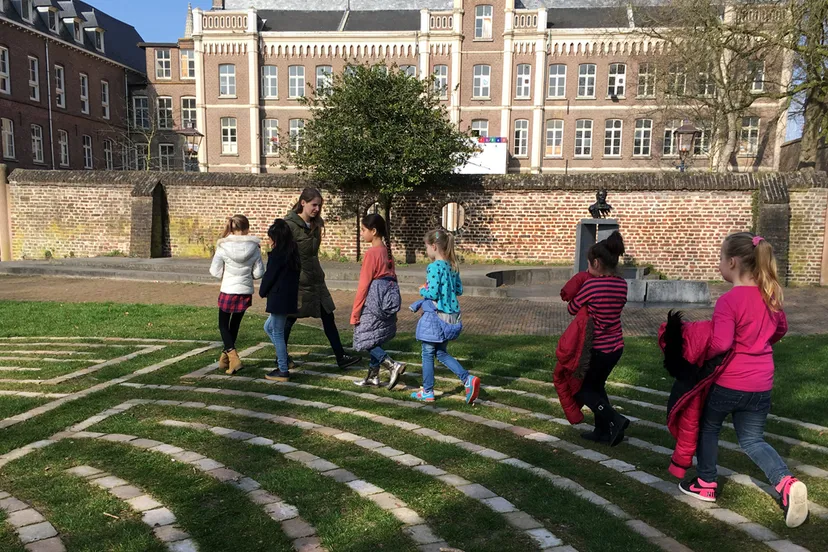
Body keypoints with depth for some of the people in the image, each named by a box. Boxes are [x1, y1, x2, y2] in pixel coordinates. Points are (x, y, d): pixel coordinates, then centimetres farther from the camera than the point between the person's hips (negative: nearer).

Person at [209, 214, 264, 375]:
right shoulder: (254, 247, -5)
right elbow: (259, 273, -3)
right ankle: (225, 358, 26)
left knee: (223, 325, 10)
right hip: (246, 291, 2)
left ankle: (233, 357, -8)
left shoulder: (223, 247, -10)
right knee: (235, 325, 16)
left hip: (228, 291, -2)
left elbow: (215, 271, -7)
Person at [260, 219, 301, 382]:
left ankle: (283, 371, 6)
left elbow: (269, 276, -13)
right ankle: (283, 358, 21)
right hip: (290, 298, 9)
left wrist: (262, 292, 6)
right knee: (269, 327, 22)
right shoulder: (293, 253, 10)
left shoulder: (276, 254, -16)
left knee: (277, 333, 0)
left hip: (278, 299, -9)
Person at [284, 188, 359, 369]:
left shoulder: (315, 224, 9)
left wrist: (317, 273, 17)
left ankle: (341, 357, 13)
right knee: (289, 319, 6)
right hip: (297, 281, -7)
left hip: (315, 279, 7)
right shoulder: (289, 224, -13)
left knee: (328, 317, 7)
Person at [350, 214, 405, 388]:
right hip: (388, 299, 9)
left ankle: (394, 365, -13)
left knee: (366, 341, 0)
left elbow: (364, 285, -15)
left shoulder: (372, 253, -15)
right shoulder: (387, 251, 10)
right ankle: (373, 376, 23)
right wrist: (393, 308, 20)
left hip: (374, 300, -8)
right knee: (376, 340, 16)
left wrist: (355, 313, -10)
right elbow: (392, 278, 14)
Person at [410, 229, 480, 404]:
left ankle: (427, 392, 19)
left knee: (428, 354, 8)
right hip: (451, 315, 8)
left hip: (435, 315, -8)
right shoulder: (452, 266, 8)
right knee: (441, 352, 19)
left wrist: (423, 290, -2)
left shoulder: (434, 267, -17)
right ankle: (468, 379, 4)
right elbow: (459, 290, 13)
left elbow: (433, 293, -21)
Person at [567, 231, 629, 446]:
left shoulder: (591, 285, -20)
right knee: (597, 385, 23)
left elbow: (572, 309, -6)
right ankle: (603, 431, 25)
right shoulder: (622, 284, 0)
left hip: (598, 348, -7)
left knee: (580, 388, 12)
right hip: (616, 347, 7)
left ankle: (614, 419, -2)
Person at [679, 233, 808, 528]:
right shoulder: (768, 294, 3)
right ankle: (787, 484, -5)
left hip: (729, 382, -6)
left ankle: (706, 484, 30)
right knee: (753, 440, 17)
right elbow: (781, 328, 18)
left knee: (708, 427, 19)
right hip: (761, 384, 6)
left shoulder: (728, 300, -20)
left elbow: (721, 344, -28)